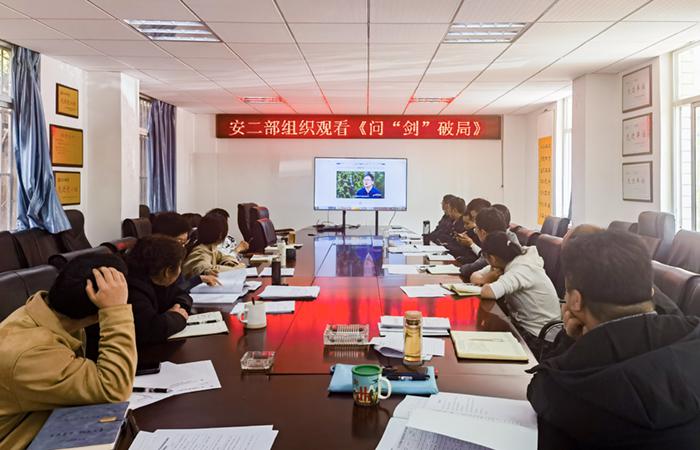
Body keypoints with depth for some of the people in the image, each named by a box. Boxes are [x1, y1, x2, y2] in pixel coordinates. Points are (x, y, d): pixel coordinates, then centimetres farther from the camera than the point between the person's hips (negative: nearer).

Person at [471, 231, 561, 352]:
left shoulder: (522, 269, -26)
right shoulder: (510, 261, -1)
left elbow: (488, 292, -39)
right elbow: (475, 277, 6)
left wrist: (488, 283, -16)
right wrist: (488, 279, -16)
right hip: (523, 325, 7)